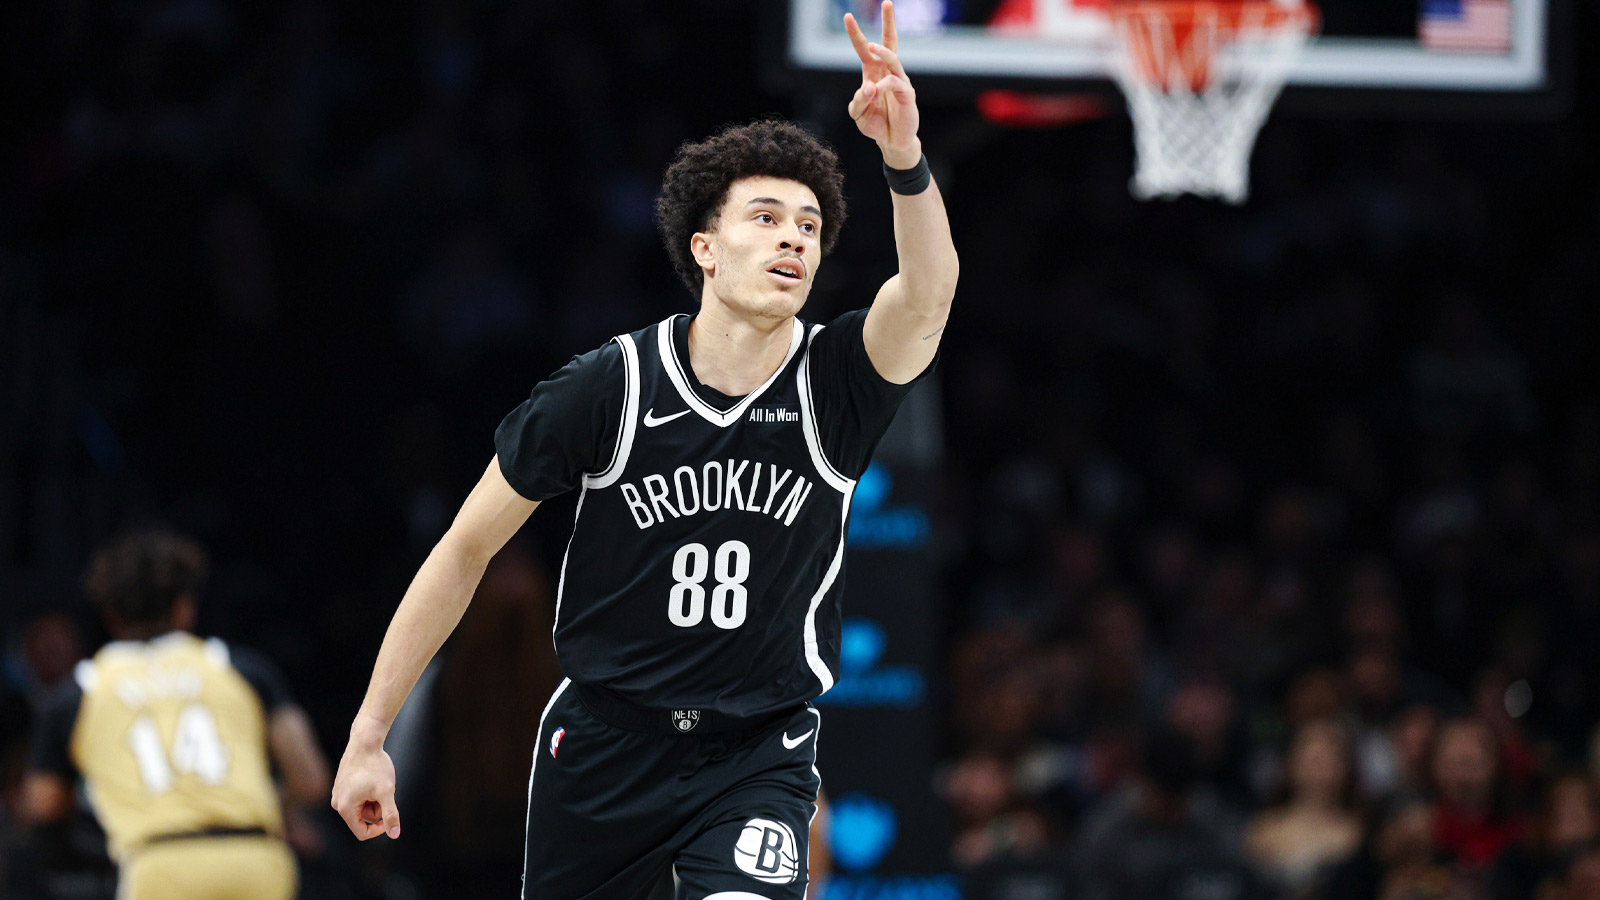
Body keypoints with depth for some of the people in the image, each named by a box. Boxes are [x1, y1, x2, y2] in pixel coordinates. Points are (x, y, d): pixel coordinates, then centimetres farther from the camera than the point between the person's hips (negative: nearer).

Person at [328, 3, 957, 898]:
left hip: (758, 757, -1)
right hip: (603, 746, 1)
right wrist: (368, 738, -3)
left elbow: (927, 296, -32)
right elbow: (465, 551, -3)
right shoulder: (612, 387, -10)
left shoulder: (836, 381, -9)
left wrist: (905, 158, -52)